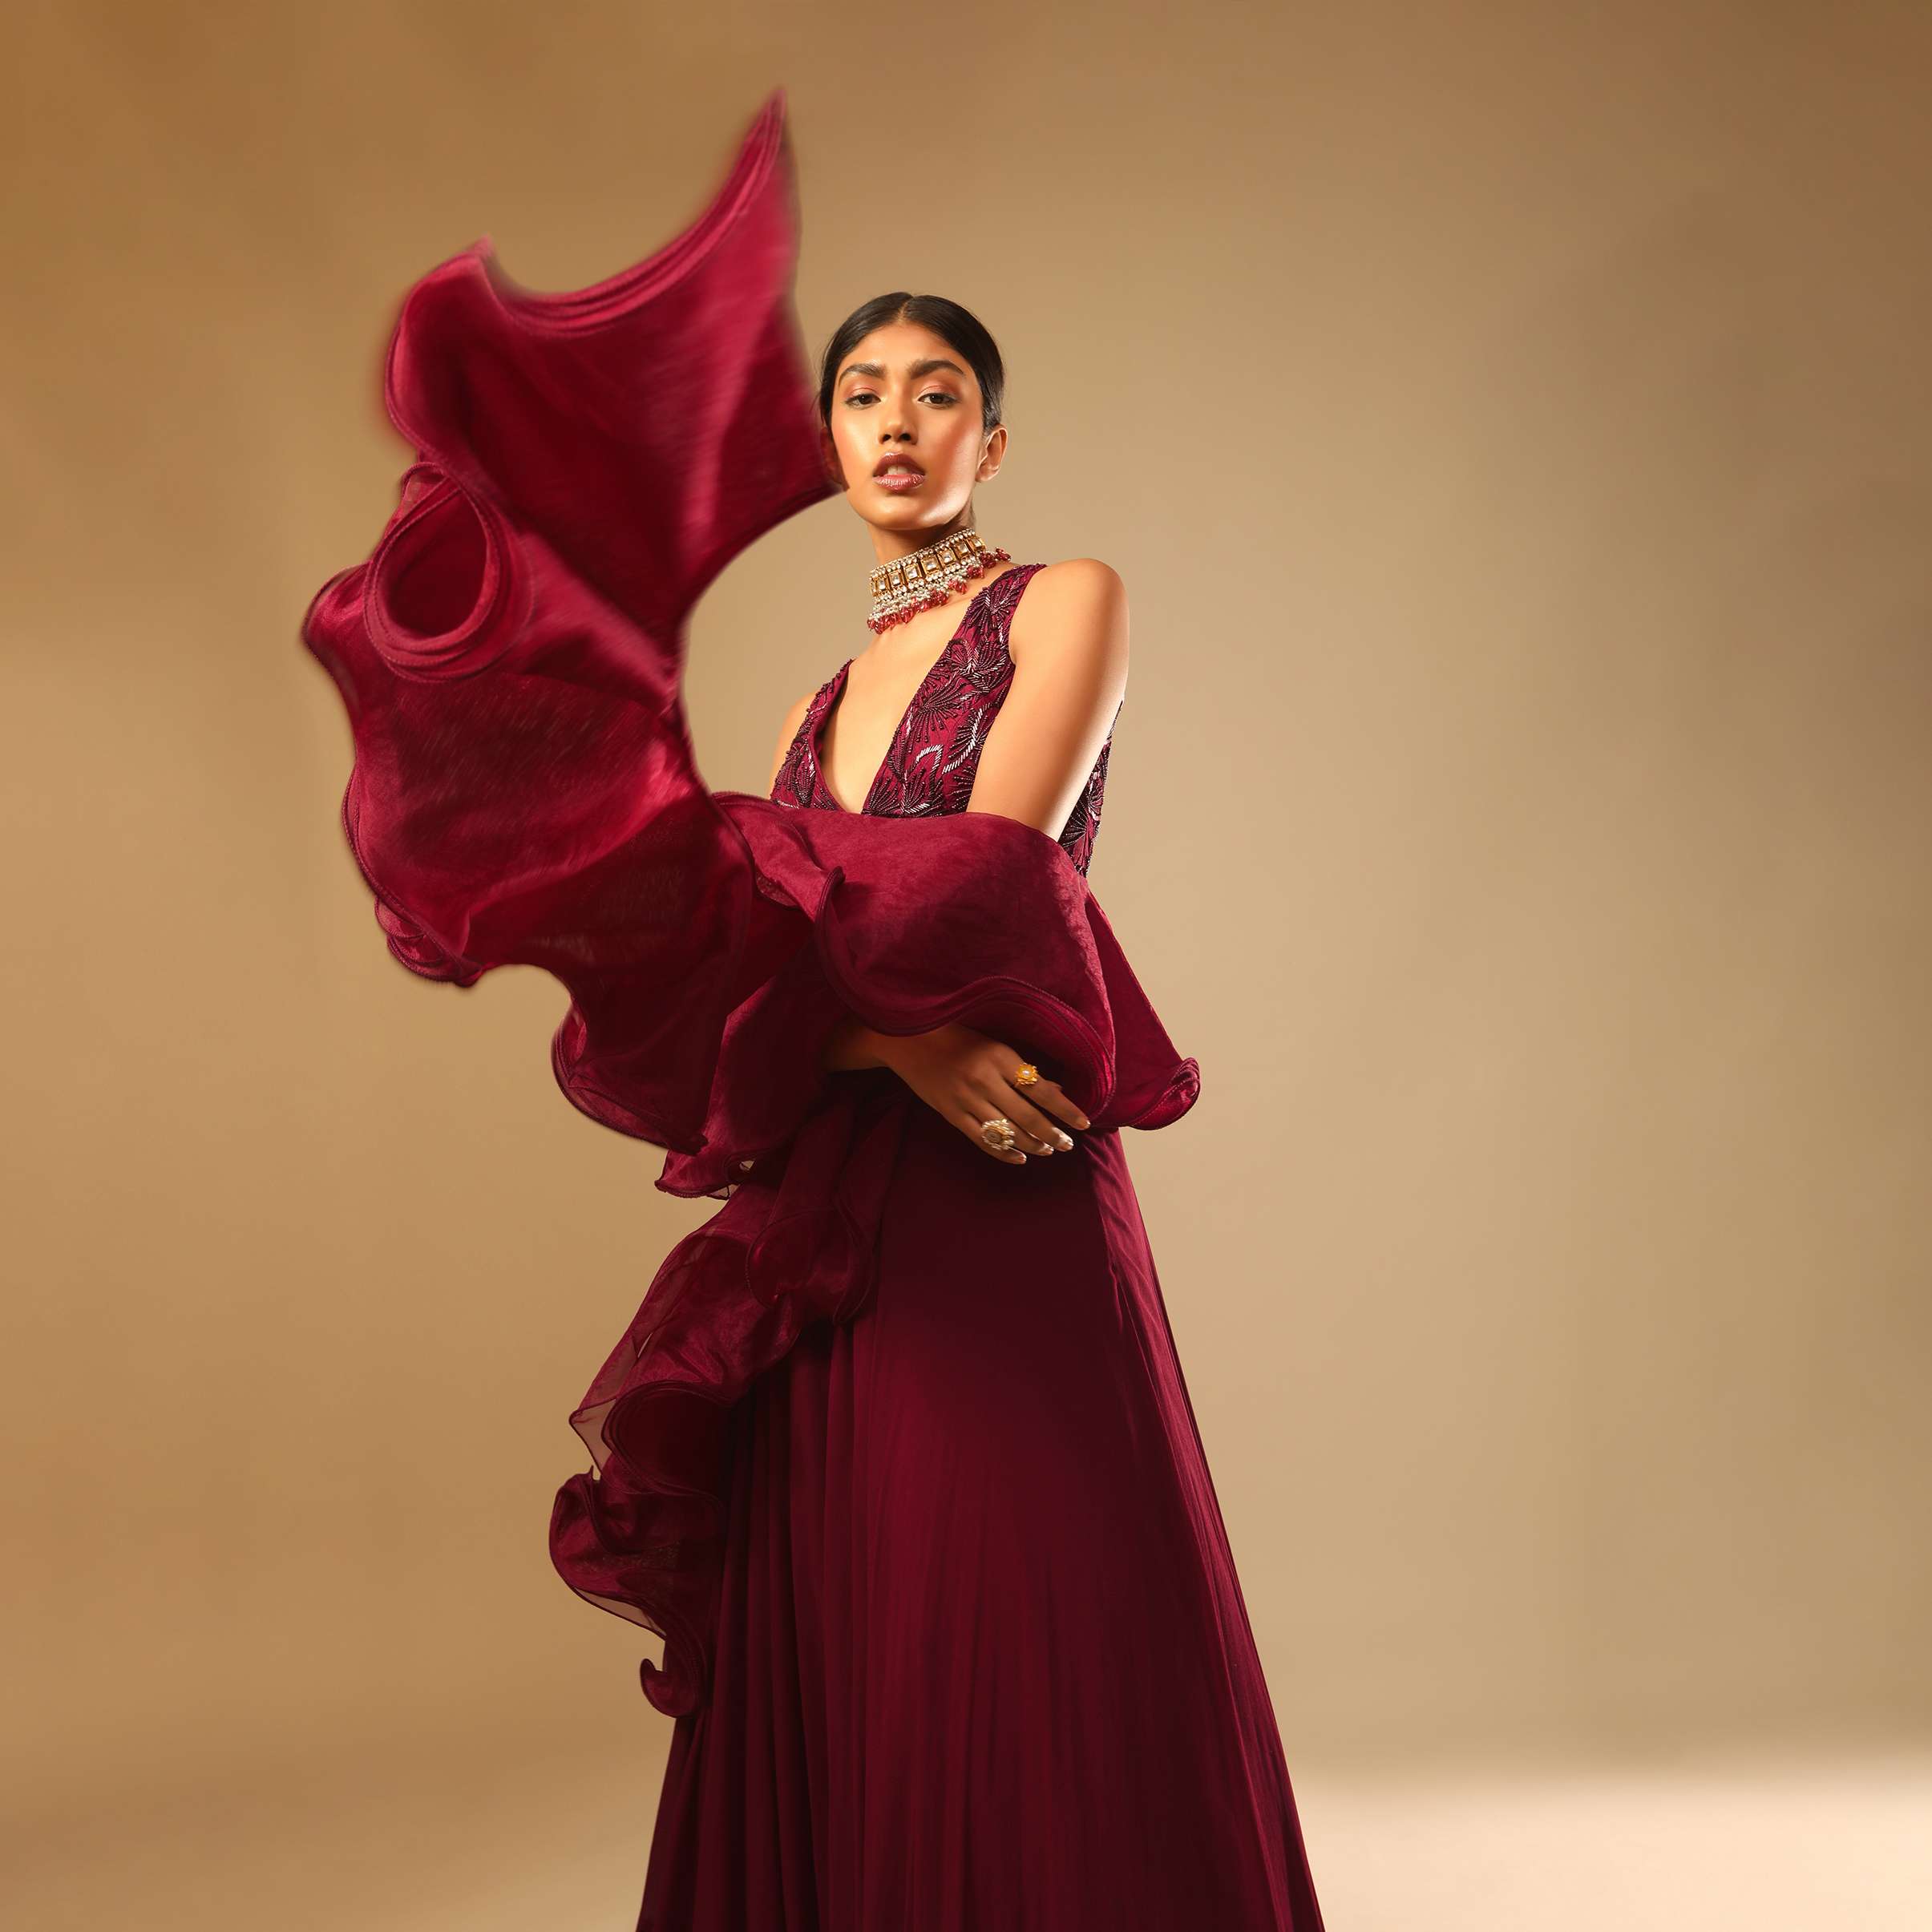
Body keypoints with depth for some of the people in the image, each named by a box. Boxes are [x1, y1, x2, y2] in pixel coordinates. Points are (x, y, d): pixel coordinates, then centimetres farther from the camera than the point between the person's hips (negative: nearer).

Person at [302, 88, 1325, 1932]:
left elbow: (981, 891, -12)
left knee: (1020, 1690, -1)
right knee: (837, 1706, 10)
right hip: (828, 1243, 6)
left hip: (1006, 1237, -6)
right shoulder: (822, 699, 19)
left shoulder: (1066, 603, 3)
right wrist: (888, 1034, -17)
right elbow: (748, 956, 6)